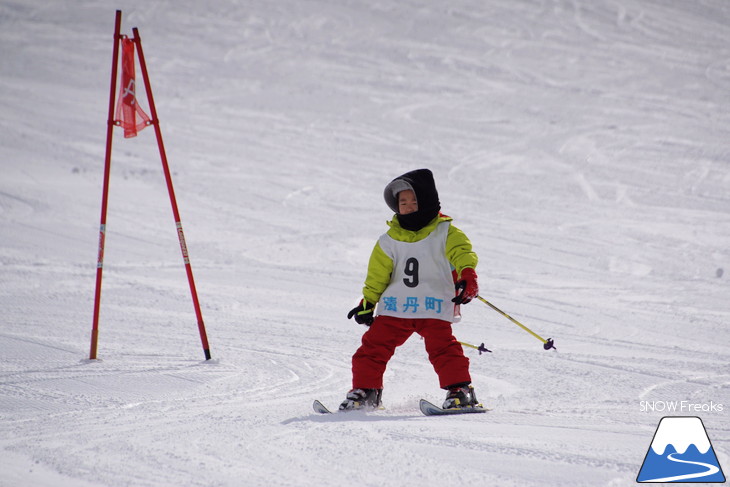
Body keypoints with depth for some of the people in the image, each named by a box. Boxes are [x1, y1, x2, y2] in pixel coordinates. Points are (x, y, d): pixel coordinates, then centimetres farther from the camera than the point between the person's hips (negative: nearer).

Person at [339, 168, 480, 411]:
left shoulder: (445, 233, -1)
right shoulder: (390, 240, 8)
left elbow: (462, 252, -16)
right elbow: (377, 274, 15)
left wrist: (468, 275, -35)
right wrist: (367, 303, 11)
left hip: (434, 309, -4)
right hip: (395, 307, 4)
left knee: (442, 347, -18)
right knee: (373, 346, 1)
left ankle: (459, 389, -8)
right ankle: (364, 391, 13)